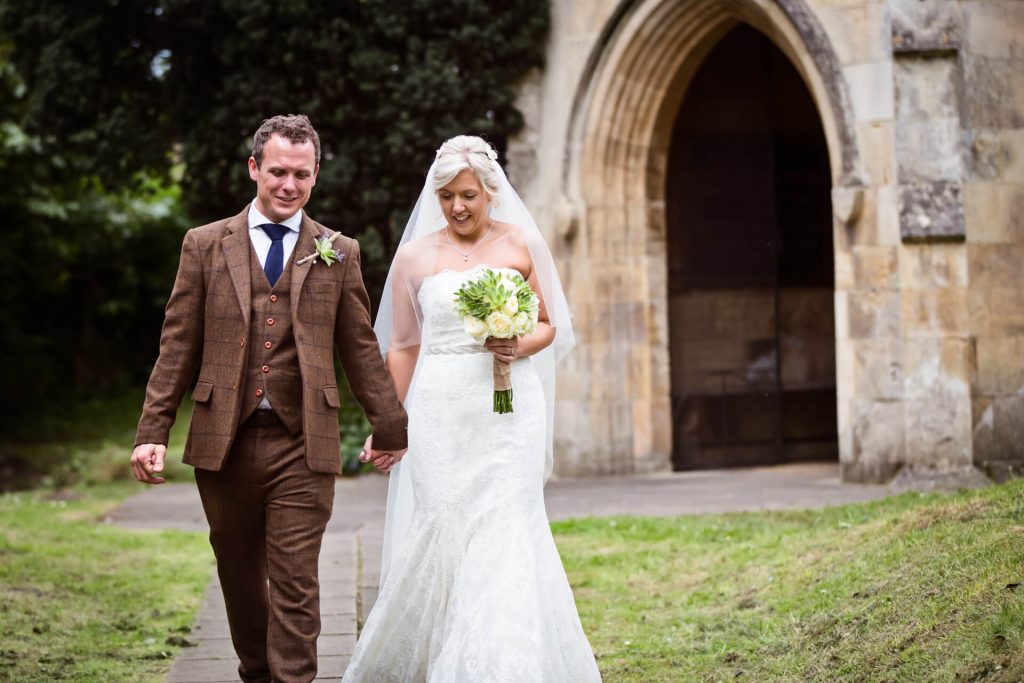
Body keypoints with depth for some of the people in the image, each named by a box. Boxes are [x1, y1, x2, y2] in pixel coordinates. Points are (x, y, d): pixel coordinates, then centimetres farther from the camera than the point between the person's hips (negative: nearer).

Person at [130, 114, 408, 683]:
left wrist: (390, 424, 17)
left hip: (302, 446, -1)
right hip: (224, 443, 1)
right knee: (240, 578, 13)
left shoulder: (339, 254, 7)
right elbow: (178, 347, 5)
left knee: (295, 587, -6)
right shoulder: (206, 245, 7)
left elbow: (361, 348, 13)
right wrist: (153, 432, -1)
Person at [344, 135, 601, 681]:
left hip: (510, 412, 0)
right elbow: (401, 347, 11)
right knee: (444, 533, -1)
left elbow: (548, 326, 11)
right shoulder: (414, 257, 7)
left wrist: (519, 347, -11)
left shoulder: (521, 245, 6)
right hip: (439, 414, 1)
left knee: (504, 533, -8)